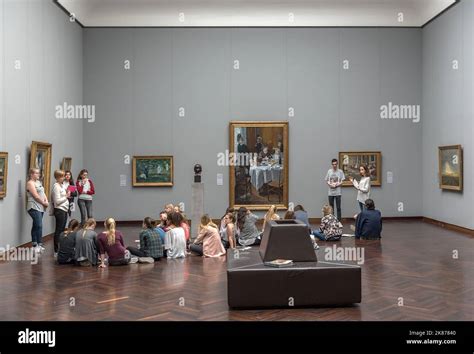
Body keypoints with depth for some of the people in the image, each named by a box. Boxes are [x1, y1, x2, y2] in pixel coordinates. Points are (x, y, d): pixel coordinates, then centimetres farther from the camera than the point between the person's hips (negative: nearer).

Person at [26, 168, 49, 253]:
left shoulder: (38, 182, 18)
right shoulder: (30, 183, -9)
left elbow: (43, 193, 15)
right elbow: (36, 196, -15)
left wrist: (46, 201, -2)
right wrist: (44, 203, -8)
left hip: (40, 207, 9)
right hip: (34, 207, -9)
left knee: (36, 225, 10)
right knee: (39, 226, -13)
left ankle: (35, 245, 14)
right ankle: (39, 244, -11)